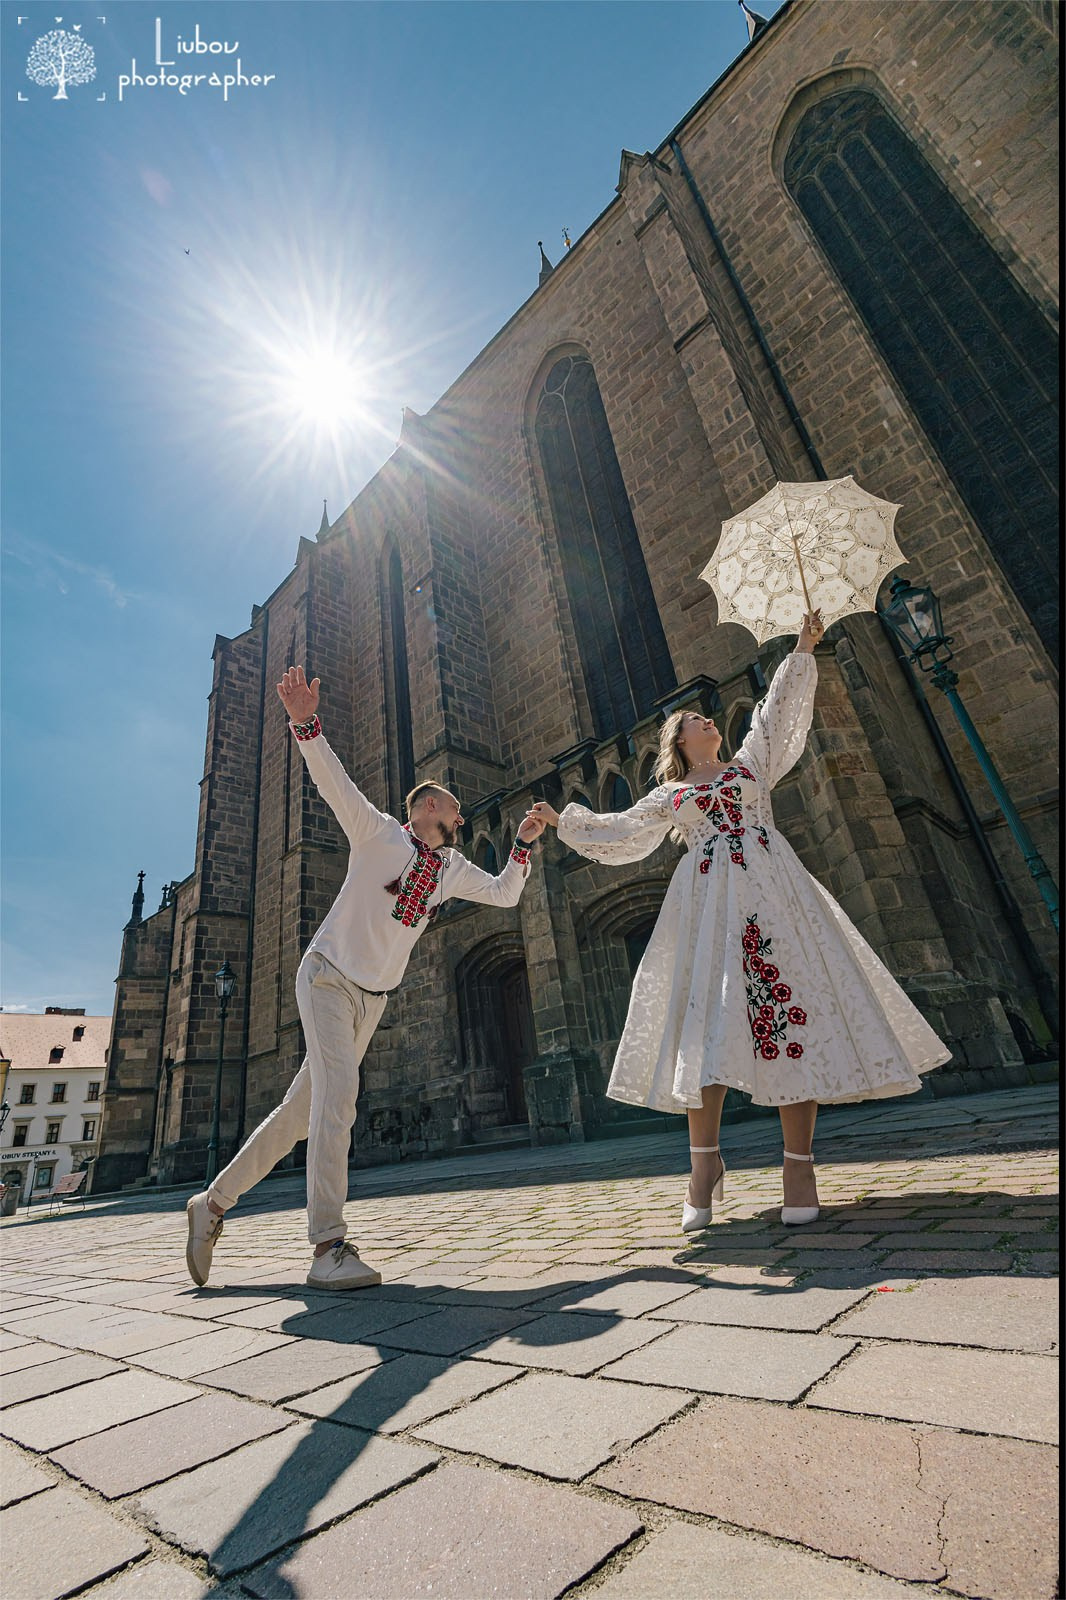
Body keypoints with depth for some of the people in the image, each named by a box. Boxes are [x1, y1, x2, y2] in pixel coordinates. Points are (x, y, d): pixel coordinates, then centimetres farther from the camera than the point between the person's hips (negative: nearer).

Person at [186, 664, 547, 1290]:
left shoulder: (452, 868, 9)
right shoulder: (380, 833, -8)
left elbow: (505, 893, 14)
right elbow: (334, 781, -20)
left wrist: (523, 843, 2)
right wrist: (307, 721, -34)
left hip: (373, 998, 7)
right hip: (328, 976, -6)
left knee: (305, 1107, 8)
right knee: (338, 1088, -22)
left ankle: (215, 1201, 23)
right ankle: (329, 1246, -15)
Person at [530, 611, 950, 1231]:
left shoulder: (751, 761, 22)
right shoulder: (668, 796, 20)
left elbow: (781, 709, 18)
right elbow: (618, 833, 24)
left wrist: (803, 649, 16)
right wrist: (564, 821, 25)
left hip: (771, 889, 0)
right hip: (706, 901, 0)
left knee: (791, 1003, -8)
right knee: (706, 1017, -6)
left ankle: (799, 1163, -3)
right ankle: (705, 1159, 1)